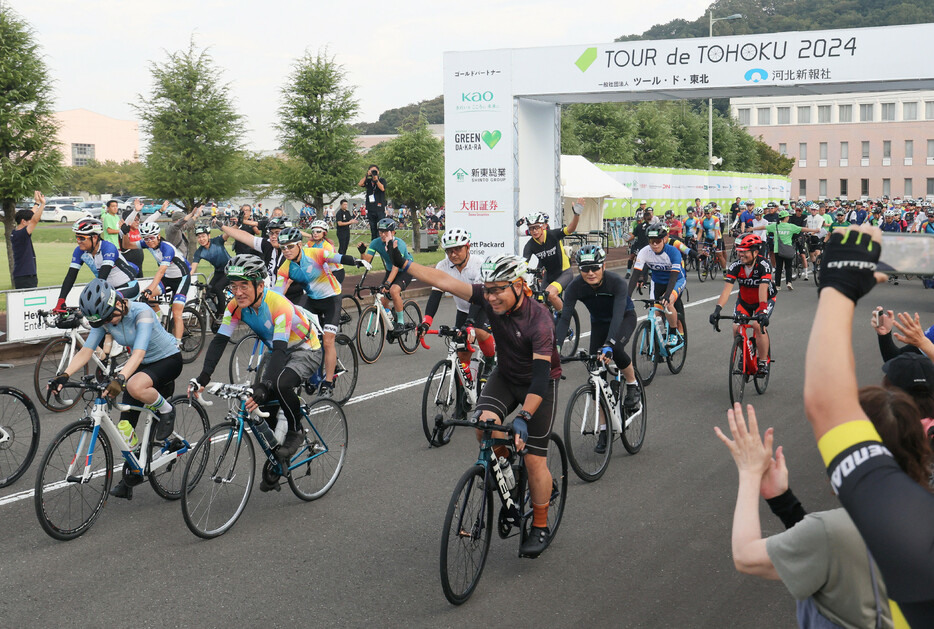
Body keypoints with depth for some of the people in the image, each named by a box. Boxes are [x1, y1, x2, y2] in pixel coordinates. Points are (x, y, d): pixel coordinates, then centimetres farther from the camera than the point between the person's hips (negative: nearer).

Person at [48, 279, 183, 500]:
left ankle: (165, 409, -10)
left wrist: (120, 378, -55)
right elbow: (86, 350, -16)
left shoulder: (142, 313, -29)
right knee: (125, 426, -1)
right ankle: (131, 473, 16)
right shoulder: (104, 318, -10)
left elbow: (139, 352, -40)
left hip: (168, 359, -7)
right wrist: (64, 375, -32)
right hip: (142, 365, 7)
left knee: (135, 386, -38)